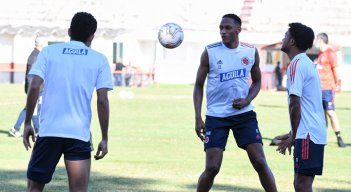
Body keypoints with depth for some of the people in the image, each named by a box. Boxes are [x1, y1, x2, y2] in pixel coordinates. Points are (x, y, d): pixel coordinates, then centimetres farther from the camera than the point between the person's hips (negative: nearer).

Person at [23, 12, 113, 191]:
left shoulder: (48, 52, 8)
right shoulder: (100, 60, 6)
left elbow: (34, 87, -3)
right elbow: (102, 101, 0)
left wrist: (27, 123, 5)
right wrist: (104, 139, 4)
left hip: (48, 131, 1)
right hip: (79, 135, -1)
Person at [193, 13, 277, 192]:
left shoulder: (251, 52, 0)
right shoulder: (210, 52, -6)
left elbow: (257, 81, 15)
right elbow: (199, 85, 2)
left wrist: (247, 100, -6)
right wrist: (198, 118, -6)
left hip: (244, 113, 2)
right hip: (216, 115, -2)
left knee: (260, 162, -5)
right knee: (212, 168, -6)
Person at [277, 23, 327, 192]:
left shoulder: (296, 65, -12)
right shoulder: (307, 63, 18)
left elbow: (295, 104, -16)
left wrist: (293, 137, -6)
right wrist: (292, 135, 24)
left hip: (307, 135, -10)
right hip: (315, 133, 10)